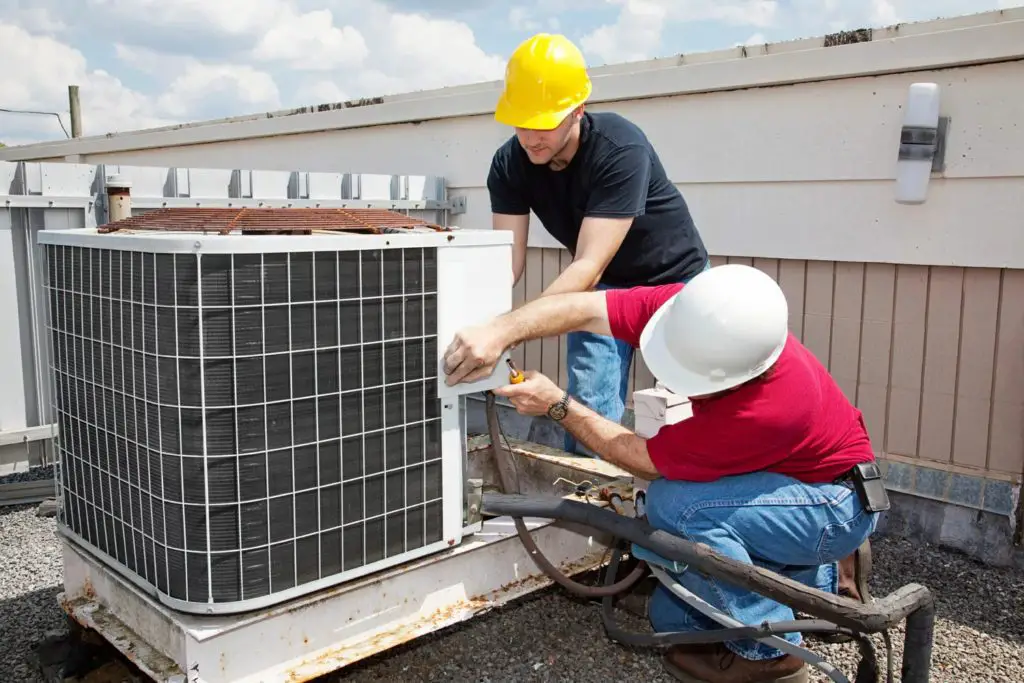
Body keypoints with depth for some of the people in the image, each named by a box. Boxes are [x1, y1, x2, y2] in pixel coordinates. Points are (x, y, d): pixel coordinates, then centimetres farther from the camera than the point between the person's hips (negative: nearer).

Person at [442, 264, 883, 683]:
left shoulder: (770, 408, -40)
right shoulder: (692, 315, -24)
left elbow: (648, 462, -28)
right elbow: (584, 309, -25)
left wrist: (558, 405, -24)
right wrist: (500, 332, -40)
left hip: (838, 502, -7)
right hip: (778, 480, 7)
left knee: (674, 503, -32)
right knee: (671, 616, 5)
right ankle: (824, 580, 19)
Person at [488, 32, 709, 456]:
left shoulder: (621, 150, -34)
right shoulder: (509, 164, -19)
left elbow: (588, 265, -41)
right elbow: (507, 258, -22)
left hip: (674, 280, -3)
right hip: (602, 286, 4)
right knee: (588, 411, -5)